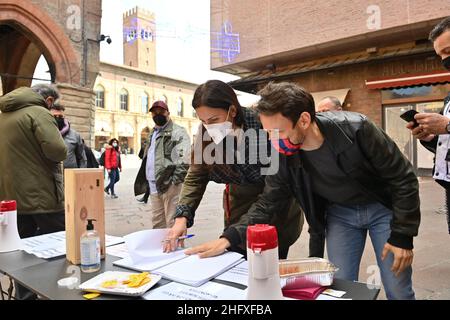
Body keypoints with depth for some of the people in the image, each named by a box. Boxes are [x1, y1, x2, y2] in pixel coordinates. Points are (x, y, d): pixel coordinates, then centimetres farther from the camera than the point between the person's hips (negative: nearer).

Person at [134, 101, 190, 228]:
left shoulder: (178, 132, -6)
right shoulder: (152, 133, 21)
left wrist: (175, 180, -19)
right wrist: (147, 181, 19)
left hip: (169, 184, -8)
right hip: (153, 185, 8)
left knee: (172, 222, -4)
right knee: (157, 222, 16)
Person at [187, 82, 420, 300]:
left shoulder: (355, 129, -30)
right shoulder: (282, 156, -19)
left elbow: (403, 179, -19)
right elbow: (267, 204, -9)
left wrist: (401, 237, -18)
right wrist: (228, 239, -20)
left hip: (382, 209, -2)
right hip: (340, 214, 3)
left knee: (399, 292, 4)